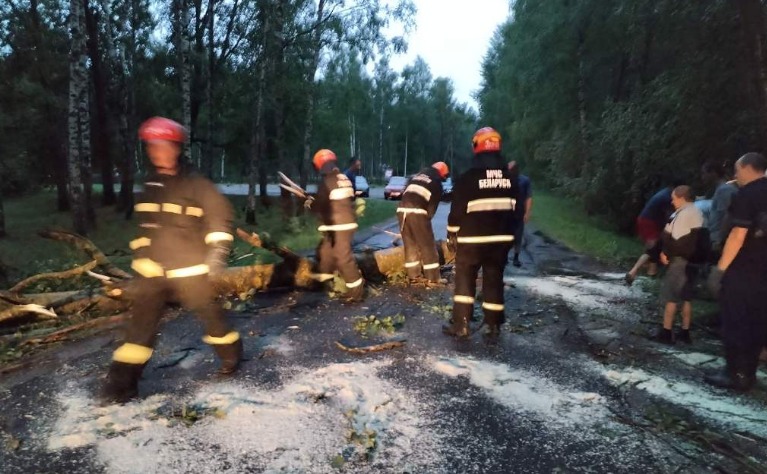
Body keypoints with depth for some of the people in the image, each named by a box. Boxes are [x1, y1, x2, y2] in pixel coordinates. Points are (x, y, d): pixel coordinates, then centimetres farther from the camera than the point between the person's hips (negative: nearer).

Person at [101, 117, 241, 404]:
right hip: (153, 270, 5)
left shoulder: (196, 186, -8)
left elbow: (220, 218, -9)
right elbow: (144, 228, 21)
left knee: (210, 314, 7)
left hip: (190, 269, -5)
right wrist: (140, 261, 21)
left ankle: (231, 354, 31)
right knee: (141, 323, 2)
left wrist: (217, 253, -18)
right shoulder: (149, 187, 11)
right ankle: (123, 382, 11)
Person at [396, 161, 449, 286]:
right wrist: (427, 218, 19)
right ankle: (432, 278, 9)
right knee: (428, 246, 6)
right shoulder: (437, 184, 10)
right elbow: (433, 205, 6)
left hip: (402, 210, 6)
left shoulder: (415, 177, 25)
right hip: (417, 212, -5)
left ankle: (413, 276, 22)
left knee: (410, 245, 15)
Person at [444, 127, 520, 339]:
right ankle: (493, 325, 18)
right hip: (501, 238, 4)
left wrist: (452, 234, 3)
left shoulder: (468, 177, -11)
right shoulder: (510, 177, 6)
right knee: (494, 280, 12)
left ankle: (461, 324, 6)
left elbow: (457, 210, -10)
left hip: (472, 239, -4)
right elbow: (515, 208, 13)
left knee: (465, 279, 7)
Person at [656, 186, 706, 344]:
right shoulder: (697, 212, 14)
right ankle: (685, 332, 18)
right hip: (693, 260, 9)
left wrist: (666, 252, -7)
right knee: (687, 297, 13)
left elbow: (676, 238, -19)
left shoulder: (684, 213, -15)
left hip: (680, 260, -9)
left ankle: (666, 332, 0)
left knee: (670, 296, -3)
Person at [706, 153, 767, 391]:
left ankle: (736, 374, 5)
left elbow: (739, 235, -20)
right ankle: (747, 372, 20)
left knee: (735, 323, 0)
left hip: (742, 270, -8)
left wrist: (720, 268, -18)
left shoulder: (747, 195, -13)